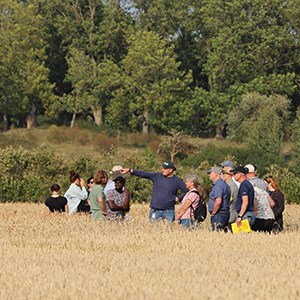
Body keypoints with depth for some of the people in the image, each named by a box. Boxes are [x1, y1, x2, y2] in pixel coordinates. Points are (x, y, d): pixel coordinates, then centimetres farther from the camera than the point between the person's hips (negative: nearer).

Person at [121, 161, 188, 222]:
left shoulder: (177, 181, 2)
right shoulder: (157, 176, 6)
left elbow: (187, 192, 5)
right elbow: (143, 174, -3)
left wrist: (178, 198, -7)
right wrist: (130, 171, -13)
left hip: (169, 212, -2)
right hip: (155, 211, 2)